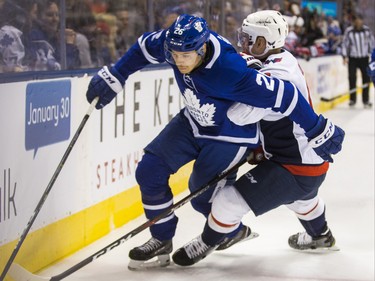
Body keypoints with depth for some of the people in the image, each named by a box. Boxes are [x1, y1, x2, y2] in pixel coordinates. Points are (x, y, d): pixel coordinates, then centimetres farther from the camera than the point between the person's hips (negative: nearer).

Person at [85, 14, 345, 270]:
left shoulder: (230, 72, -41)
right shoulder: (180, 41, -22)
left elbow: (284, 96, -36)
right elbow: (146, 46, 1)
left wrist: (319, 132, -29)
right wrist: (114, 77, 3)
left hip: (230, 136, -6)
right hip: (193, 122, 6)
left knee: (203, 195, -2)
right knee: (149, 170, -2)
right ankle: (162, 241, 15)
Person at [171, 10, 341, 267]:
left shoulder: (275, 74, -26)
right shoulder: (285, 60, 5)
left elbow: (241, 113, -35)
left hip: (294, 168, -10)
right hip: (314, 160, 10)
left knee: (229, 200, -8)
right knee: (300, 197, 41)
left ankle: (207, 244, 17)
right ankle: (320, 236, 67)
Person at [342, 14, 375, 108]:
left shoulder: (367, 30, -2)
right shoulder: (348, 31, -8)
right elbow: (345, 43, -4)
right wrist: (345, 56, -10)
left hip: (364, 58, 2)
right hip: (352, 58, -2)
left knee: (366, 79, 2)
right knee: (352, 78, -2)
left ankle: (366, 100, 9)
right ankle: (352, 99, 9)